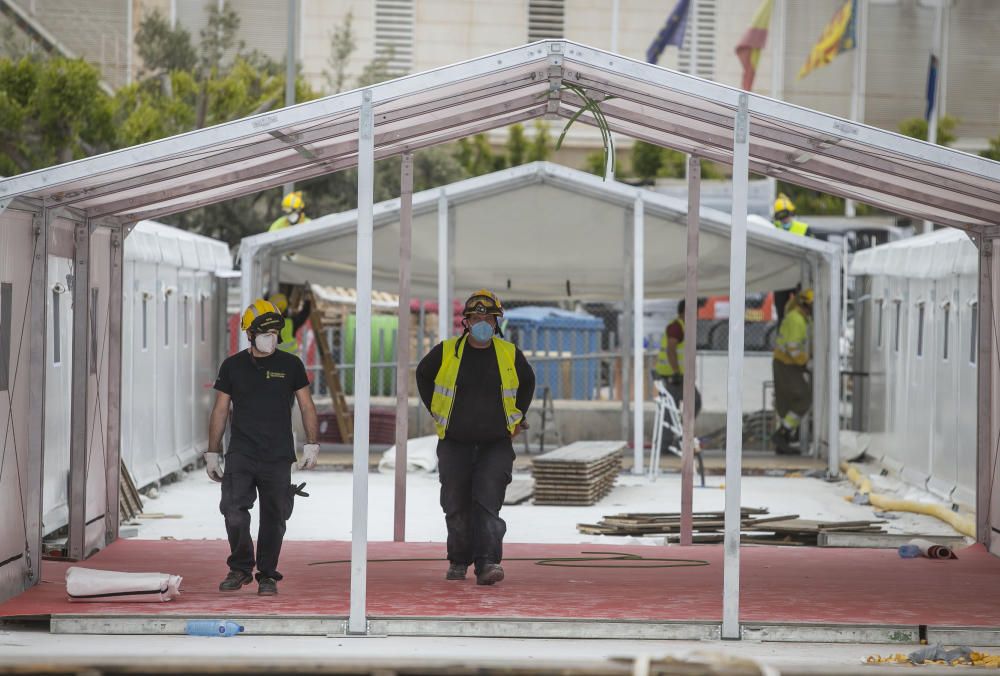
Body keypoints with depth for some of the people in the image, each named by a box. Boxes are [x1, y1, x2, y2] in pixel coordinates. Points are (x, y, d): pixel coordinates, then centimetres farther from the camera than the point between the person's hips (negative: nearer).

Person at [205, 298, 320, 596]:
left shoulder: (290, 365, 5)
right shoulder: (233, 367, 7)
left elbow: (306, 407, 9)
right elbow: (220, 411, 11)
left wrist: (311, 445, -1)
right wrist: (212, 452, 7)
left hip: (278, 457, 0)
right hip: (241, 455, 0)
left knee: (273, 518, 2)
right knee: (234, 512, -13)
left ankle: (267, 575, 15)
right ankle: (240, 568, 5)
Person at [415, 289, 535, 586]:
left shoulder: (509, 354, 2)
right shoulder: (446, 352, -2)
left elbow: (527, 381, 22)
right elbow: (423, 375, 18)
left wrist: (517, 417, 15)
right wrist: (436, 411, 12)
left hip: (496, 445, -1)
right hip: (455, 443, 1)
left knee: (488, 501, -15)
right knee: (456, 506, 5)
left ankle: (487, 563, -21)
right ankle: (459, 561, 22)